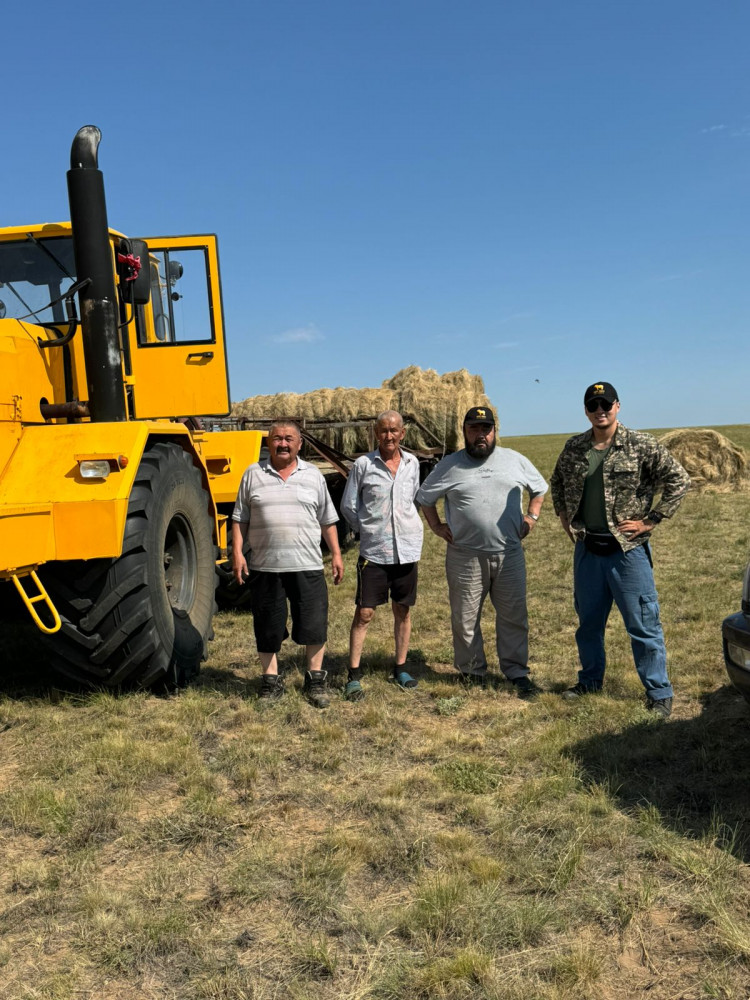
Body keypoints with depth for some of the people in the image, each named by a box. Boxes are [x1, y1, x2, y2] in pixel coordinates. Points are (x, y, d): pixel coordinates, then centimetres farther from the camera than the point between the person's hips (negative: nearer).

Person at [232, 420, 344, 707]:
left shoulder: (313, 475, 9)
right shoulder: (253, 474, 7)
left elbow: (327, 520, 11)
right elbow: (240, 518, 8)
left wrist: (336, 554, 7)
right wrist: (237, 552, -1)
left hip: (307, 566, 0)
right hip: (265, 567, 0)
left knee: (314, 624, 3)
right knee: (268, 627, 8)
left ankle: (315, 680, 19)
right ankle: (271, 681, 23)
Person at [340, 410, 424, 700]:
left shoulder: (412, 464, 6)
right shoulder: (363, 465, -5)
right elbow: (348, 507, 2)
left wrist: (405, 529, 13)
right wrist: (370, 531, 6)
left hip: (407, 549, 3)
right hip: (373, 551, -3)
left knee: (403, 611, 11)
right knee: (364, 613, -3)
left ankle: (400, 668, 25)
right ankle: (354, 675, 7)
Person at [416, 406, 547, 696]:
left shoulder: (515, 461, 6)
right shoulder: (449, 466, 2)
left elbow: (539, 488, 20)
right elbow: (424, 497, 13)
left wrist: (532, 516, 9)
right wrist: (436, 526, 4)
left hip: (509, 554, 1)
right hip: (465, 556, -1)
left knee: (514, 616, 5)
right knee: (465, 619, 6)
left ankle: (516, 672, 16)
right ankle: (472, 672, 21)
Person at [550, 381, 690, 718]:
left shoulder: (641, 445, -8)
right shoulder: (574, 448, 5)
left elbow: (678, 480, -8)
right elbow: (557, 482, 22)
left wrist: (650, 521, -10)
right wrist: (564, 516, 11)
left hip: (628, 549, -4)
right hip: (587, 549, 5)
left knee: (643, 624, 1)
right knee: (588, 621, 17)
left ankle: (659, 694, 14)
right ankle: (590, 680, 34)